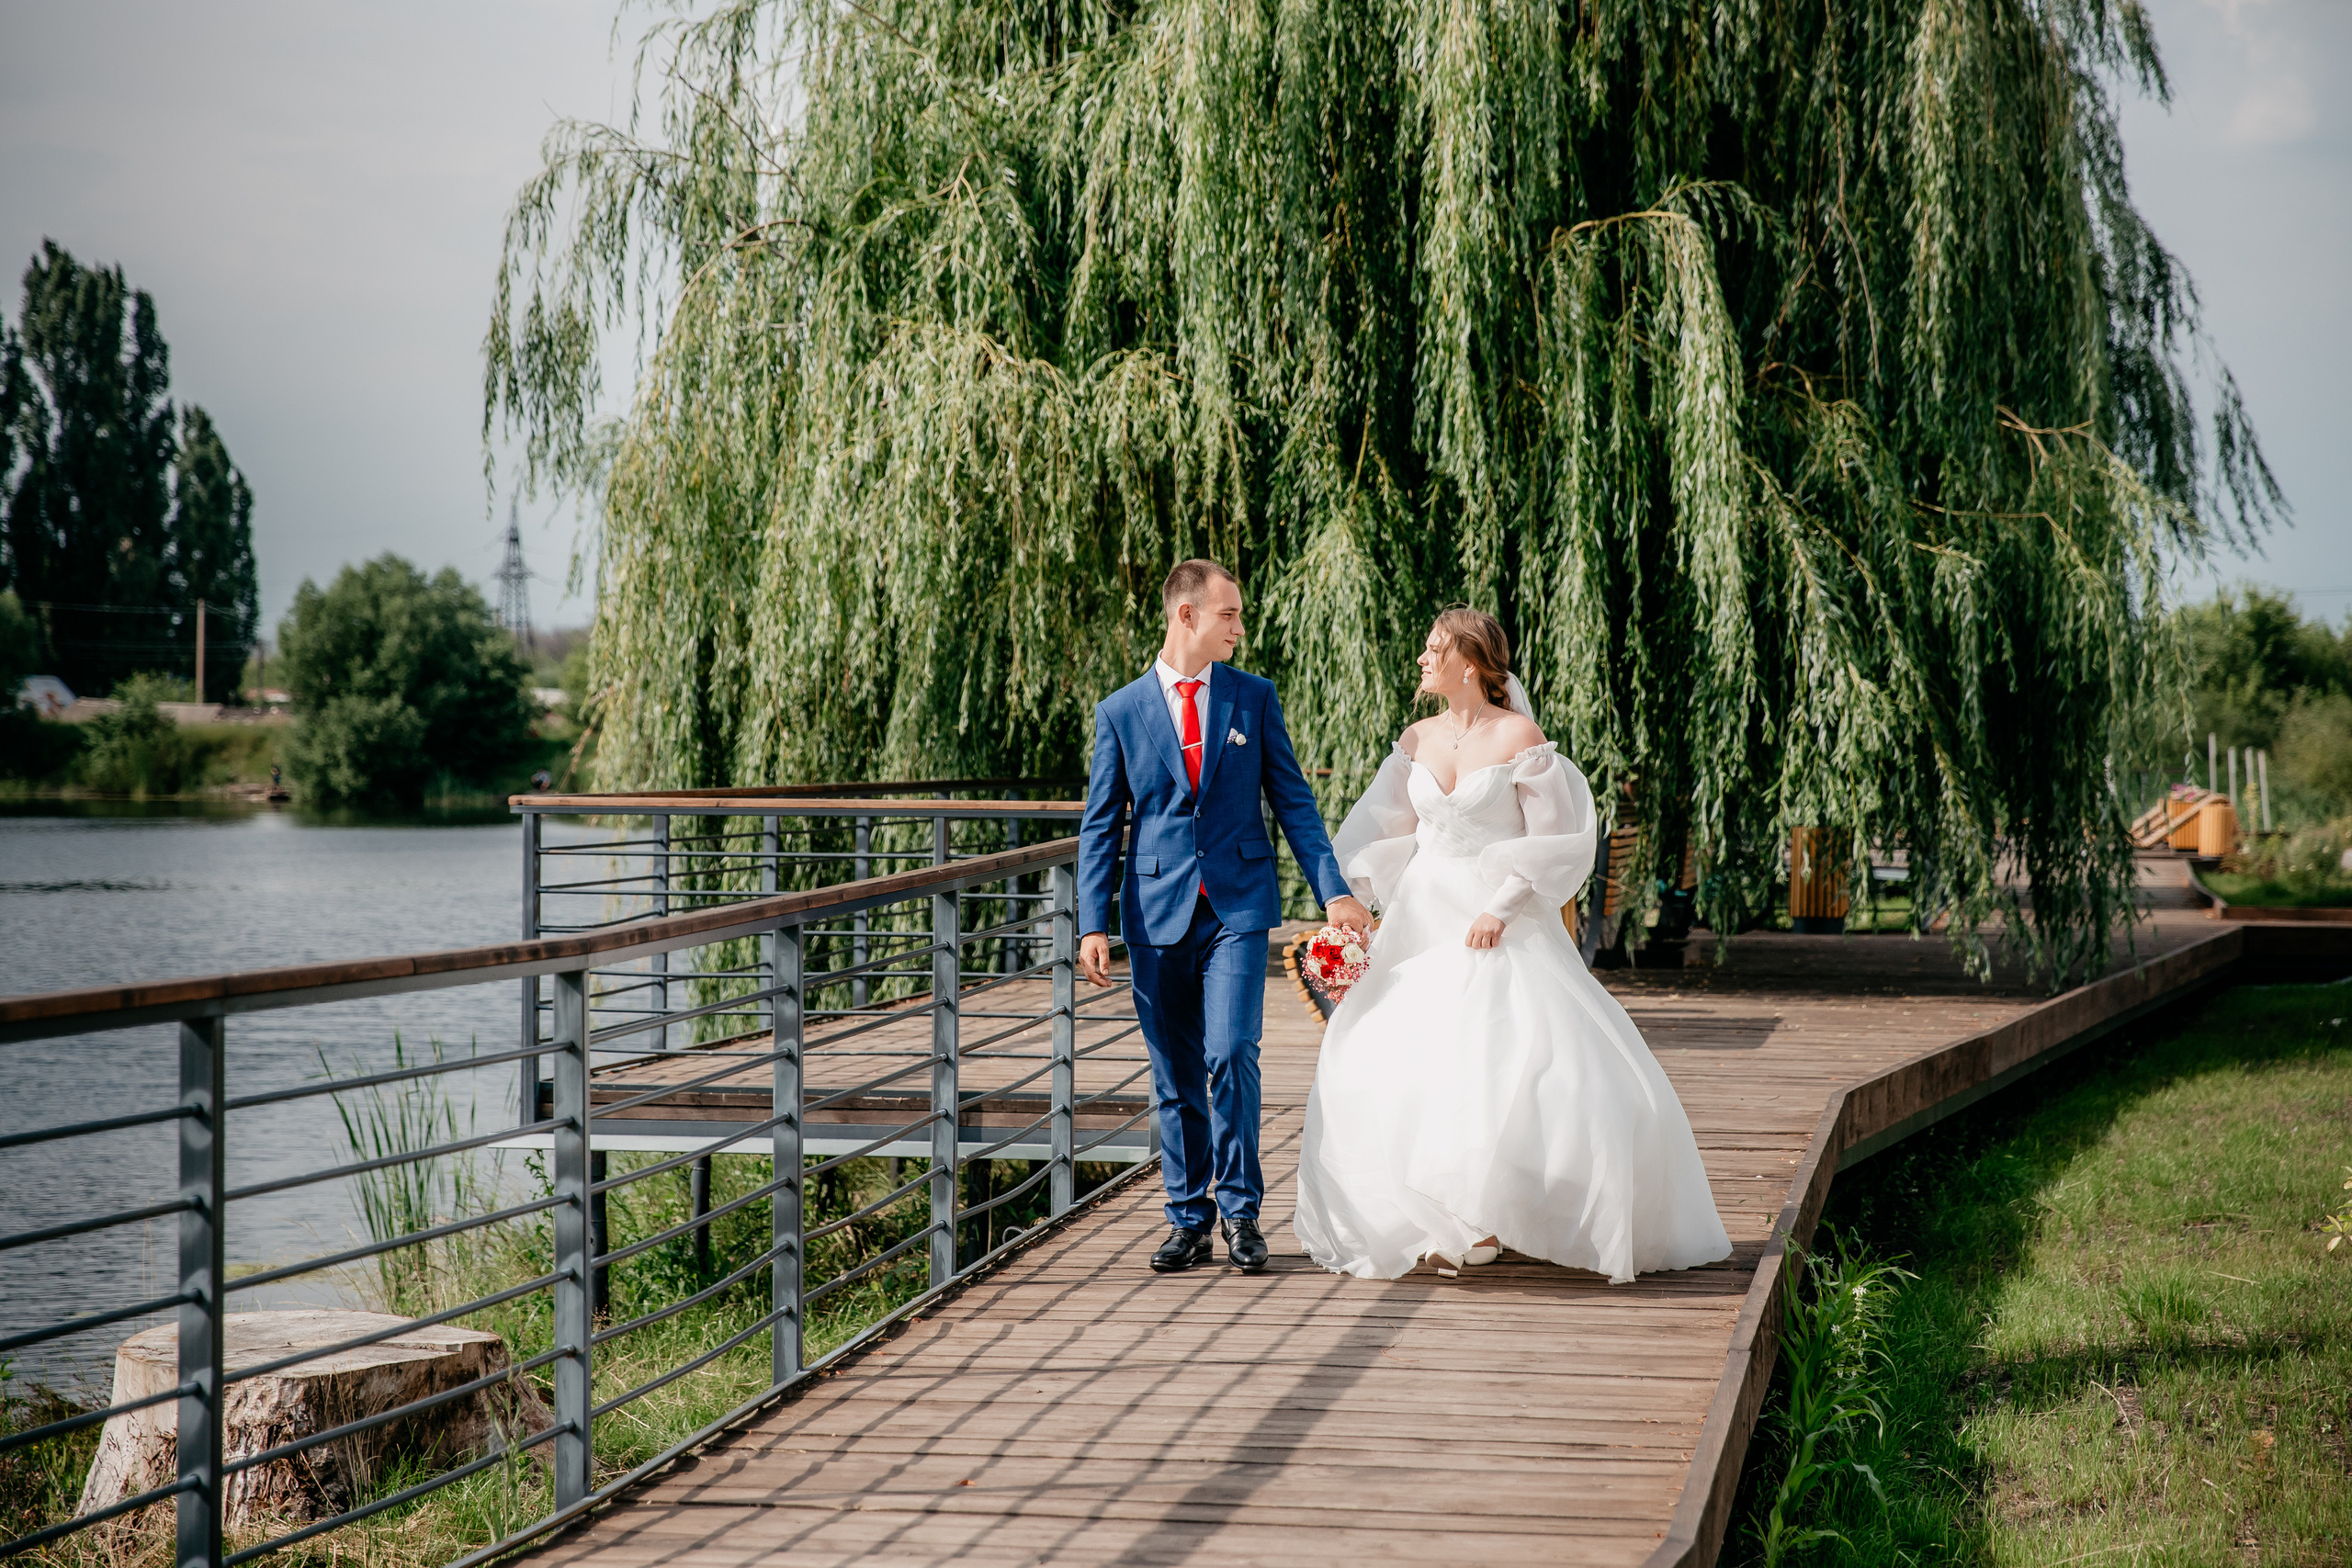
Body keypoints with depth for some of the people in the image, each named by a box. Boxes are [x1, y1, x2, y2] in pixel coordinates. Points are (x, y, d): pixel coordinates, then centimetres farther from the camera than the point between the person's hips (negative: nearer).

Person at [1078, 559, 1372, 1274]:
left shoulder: (1254, 698, 6)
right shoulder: (1120, 712, 4)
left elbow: (1293, 799, 7)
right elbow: (1100, 826, 5)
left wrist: (1333, 890, -2)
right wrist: (1093, 923, -3)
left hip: (1238, 906, -1)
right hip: (1158, 913, 1)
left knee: (1230, 1054, -13)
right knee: (1175, 1076, 6)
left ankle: (1240, 1211, 1)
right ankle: (1188, 1221, 17)